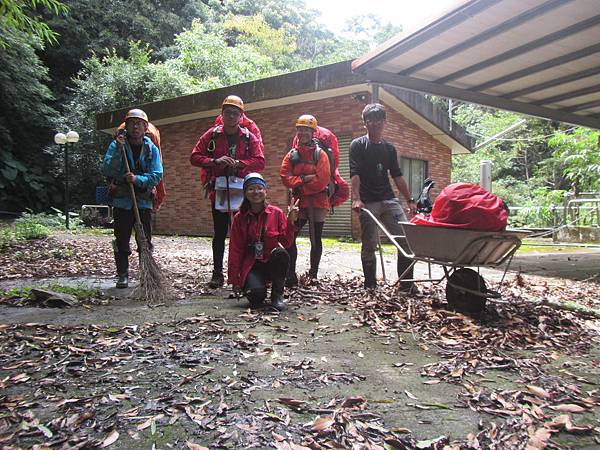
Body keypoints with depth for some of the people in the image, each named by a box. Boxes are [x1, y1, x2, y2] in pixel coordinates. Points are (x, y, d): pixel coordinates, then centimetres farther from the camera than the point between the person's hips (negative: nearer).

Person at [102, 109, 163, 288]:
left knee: (146, 240, 6)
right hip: (122, 201, -1)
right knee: (122, 240, 4)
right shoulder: (116, 145, 0)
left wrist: (138, 179, -23)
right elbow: (106, 171, -10)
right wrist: (118, 150, -20)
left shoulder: (152, 149, 3)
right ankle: (122, 275, 13)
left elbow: (157, 175, -6)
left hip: (144, 201, 1)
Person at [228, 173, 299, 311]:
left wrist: (290, 222, -21)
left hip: (272, 263, 1)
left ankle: (277, 295, -12)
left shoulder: (277, 213, -1)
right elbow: (235, 250, 2)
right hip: (251, 265, -1)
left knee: (281, 253, -34)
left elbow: (285, 243, -7)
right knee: (257, 294, -31)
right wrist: (234, 280, 1)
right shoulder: (239, 218, 1)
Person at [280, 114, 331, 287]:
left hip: (317, 203, -2)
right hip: (298, 203, 3)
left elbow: (322, 179, -13)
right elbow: (285, 176, -3)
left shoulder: (320, 154, -1)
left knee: (316, 239, 5)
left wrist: (300, 188, -9)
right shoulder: (292, 154, 9)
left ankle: (313, 275, 17)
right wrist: (303, 179, -16)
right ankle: (291, 275, 1)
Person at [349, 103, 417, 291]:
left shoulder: (389, 148, 17)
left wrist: (410, 200, 14)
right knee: (369, 245, -1)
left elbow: (397, 176, 18)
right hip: (368, 202, -4)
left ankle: (406, 283, 3)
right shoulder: (358, 145, 3)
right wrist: (356, 198, -22)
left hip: (389, 199, 4)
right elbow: (355, 173, -9)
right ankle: (370, 285, 12)